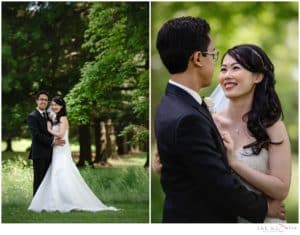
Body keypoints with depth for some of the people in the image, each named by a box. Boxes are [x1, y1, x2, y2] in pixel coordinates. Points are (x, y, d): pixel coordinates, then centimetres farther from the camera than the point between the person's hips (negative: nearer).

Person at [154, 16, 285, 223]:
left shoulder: (175, 104, 3)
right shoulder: (187, 118, -26)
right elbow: (221, 185, -21)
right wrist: (264, 206, -8)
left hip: (190, 213, 9)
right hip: (197, 218, -9)